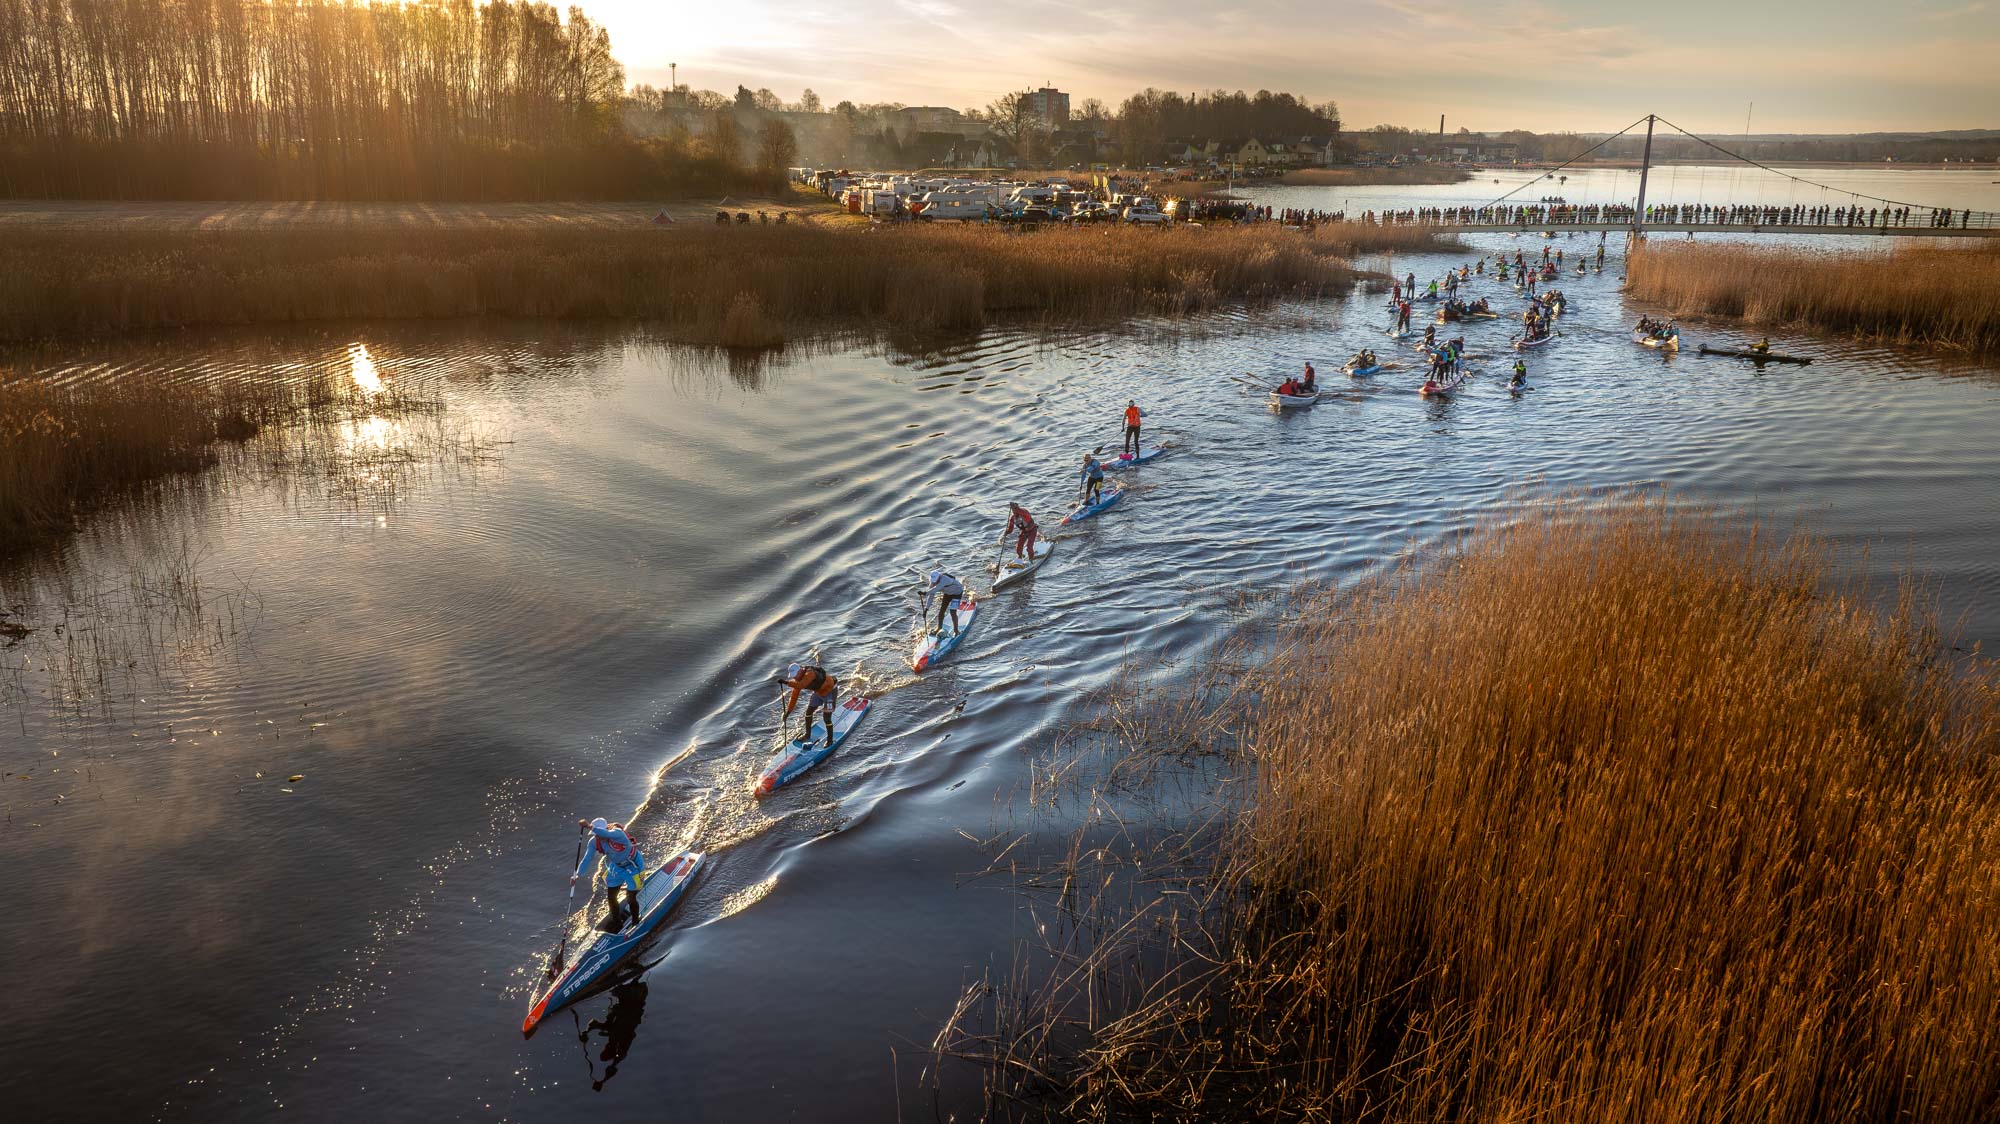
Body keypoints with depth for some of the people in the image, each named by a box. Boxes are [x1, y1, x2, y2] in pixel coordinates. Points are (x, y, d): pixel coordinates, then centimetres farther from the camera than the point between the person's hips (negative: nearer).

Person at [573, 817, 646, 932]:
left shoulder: (617, 833, -36)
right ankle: (617, 923, 33)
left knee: (631, 899, 0)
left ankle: (636, 924, 26)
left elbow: (607, 834, -58)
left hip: (634, 866, -6)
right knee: (611, 897, 8)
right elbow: (587, 859, -14)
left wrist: (590, 826, -70)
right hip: (617, 866, 6)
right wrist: (577, 874, -28)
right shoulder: (594, 842, -16)